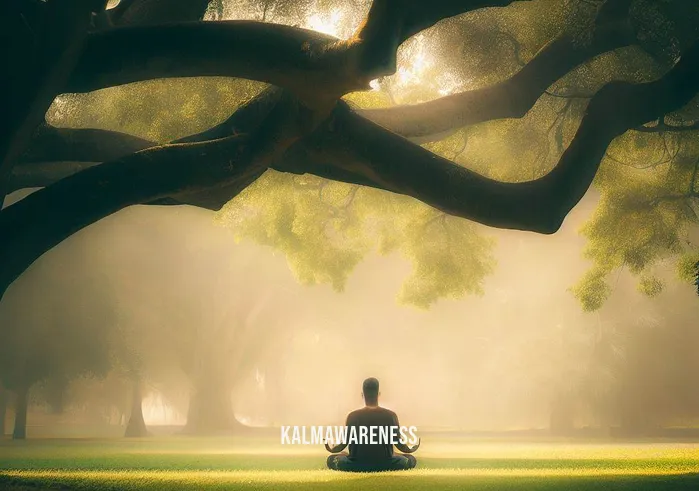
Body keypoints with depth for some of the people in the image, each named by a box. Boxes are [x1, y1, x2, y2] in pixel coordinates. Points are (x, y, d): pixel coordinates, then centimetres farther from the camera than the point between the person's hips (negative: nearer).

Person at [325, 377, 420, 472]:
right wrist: (409, 450, 24)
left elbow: (345, 443, 2)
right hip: (384, 465, 0)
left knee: (331, 459, 25)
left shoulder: (353, 416, -8)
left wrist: (332, 449, 24)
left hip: (357, 466, 0)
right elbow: (398, 442, 1)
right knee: (411, 459, 24)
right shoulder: (390, 415, -8)